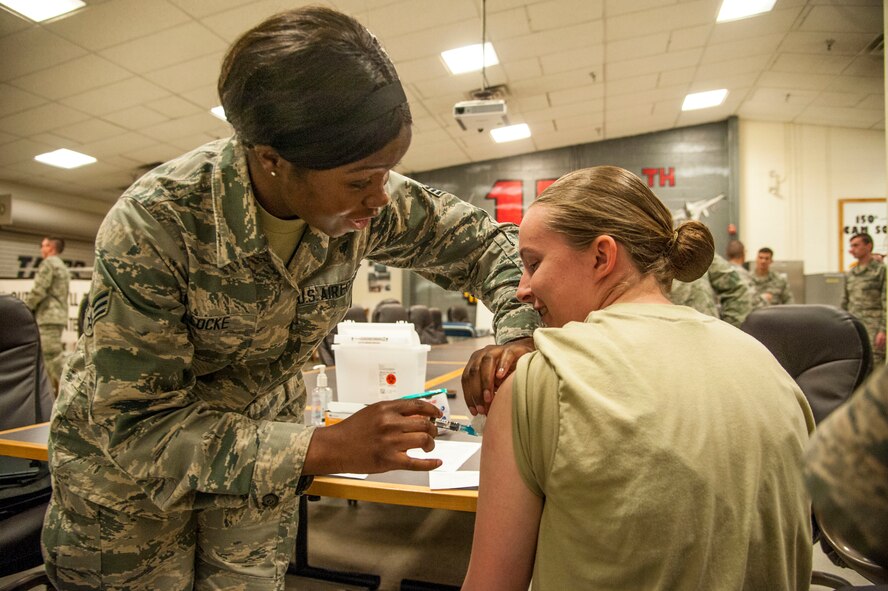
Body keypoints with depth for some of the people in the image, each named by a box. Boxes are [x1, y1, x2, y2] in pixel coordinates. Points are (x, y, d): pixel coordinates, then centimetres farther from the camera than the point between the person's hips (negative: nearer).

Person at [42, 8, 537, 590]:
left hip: (262, 440, 3)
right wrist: (326, 448, -38)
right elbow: (135, 425, -29)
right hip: (123, 458, -2)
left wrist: (517, 334, -25)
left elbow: (485, 240, -7)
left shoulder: (374, 204, -21)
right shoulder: (152, 224, -32)